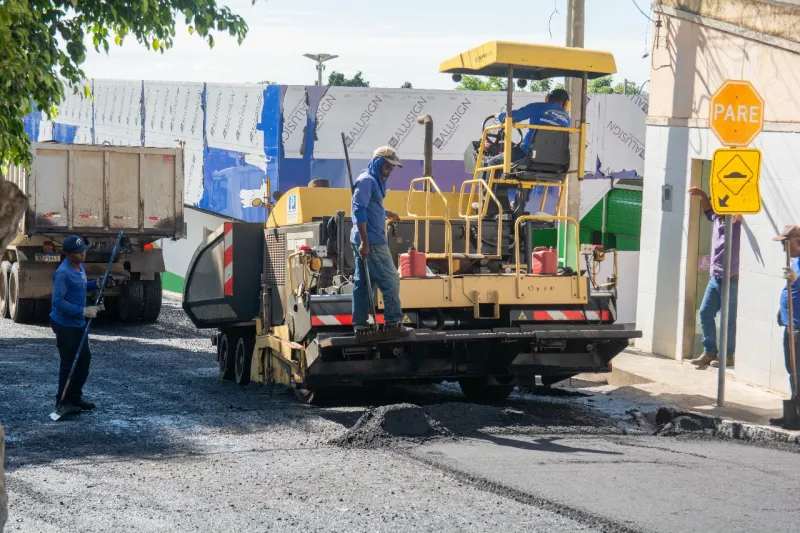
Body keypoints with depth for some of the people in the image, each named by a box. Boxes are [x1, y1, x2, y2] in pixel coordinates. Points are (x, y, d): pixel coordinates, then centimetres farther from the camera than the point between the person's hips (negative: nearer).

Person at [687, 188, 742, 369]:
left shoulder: (737, 222, -14)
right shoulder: (717, 218, 8)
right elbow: (708, 210, 29)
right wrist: (702, 195, 17)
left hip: (731, 279, -8)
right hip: (715, 277, 8)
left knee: (728, 319, 0)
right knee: (705, 313, 10)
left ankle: (728, 356, 9)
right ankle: (709, 352, 18)